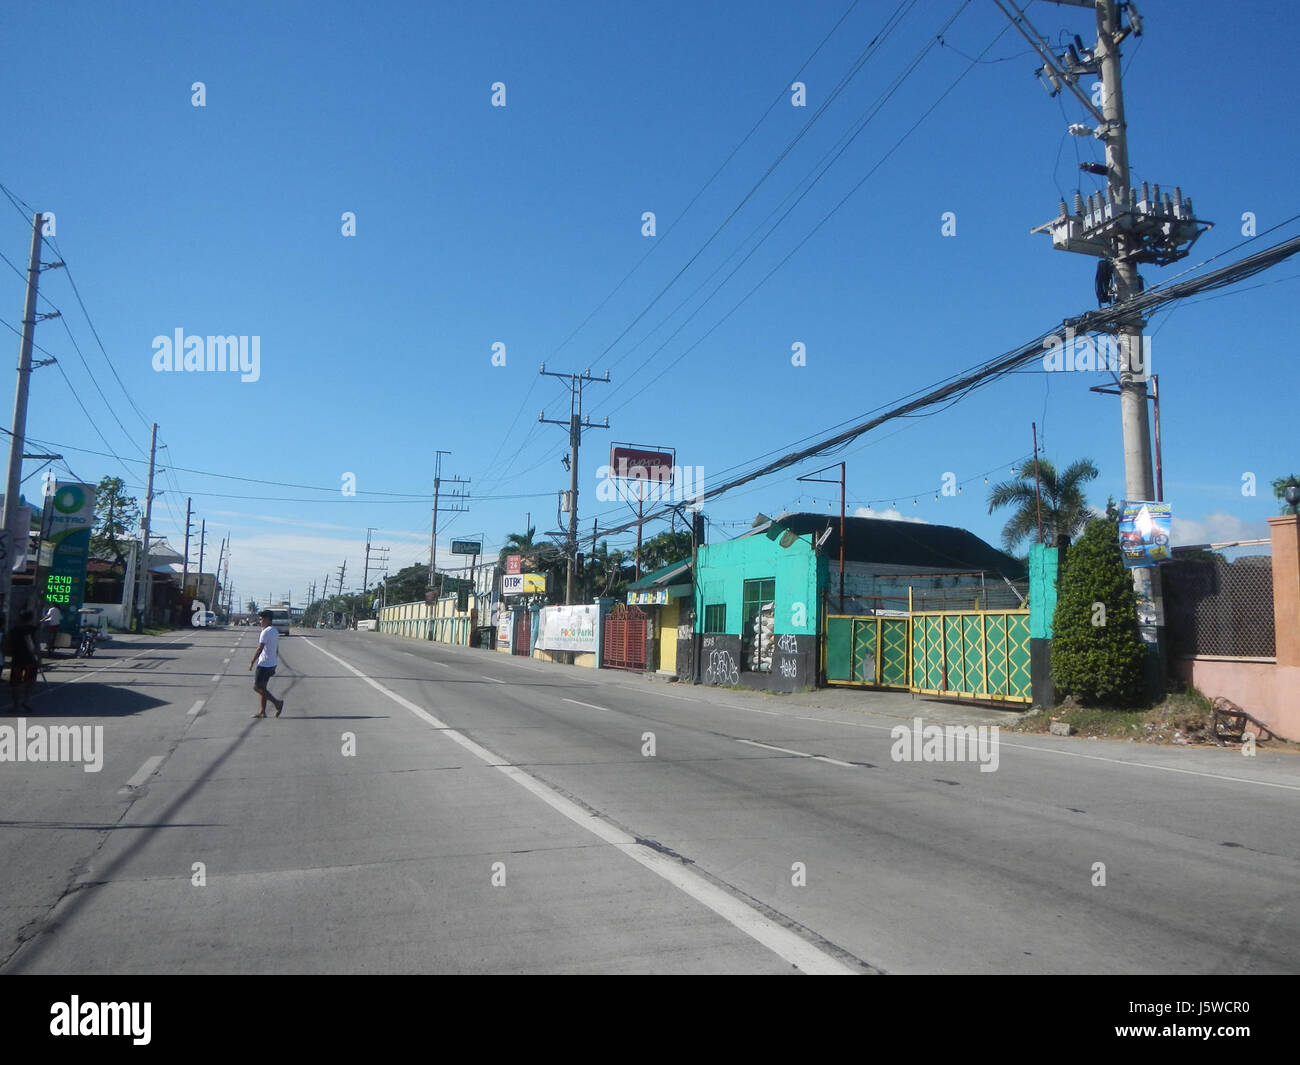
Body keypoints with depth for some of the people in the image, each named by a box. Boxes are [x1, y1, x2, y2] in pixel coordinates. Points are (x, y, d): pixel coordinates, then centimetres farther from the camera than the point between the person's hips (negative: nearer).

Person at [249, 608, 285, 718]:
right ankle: (262, 711, 14)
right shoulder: (275, 631, 14)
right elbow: (277, 651, 19)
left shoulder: (266, 632, -16)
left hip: (264, 664, -10)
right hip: (271, 664, 10)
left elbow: (259, 649, -21)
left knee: (256, 687, -5)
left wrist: (252, 662, -14)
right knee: (262, 687, 13)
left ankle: (277, 702, -9)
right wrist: (273, 666, 23)